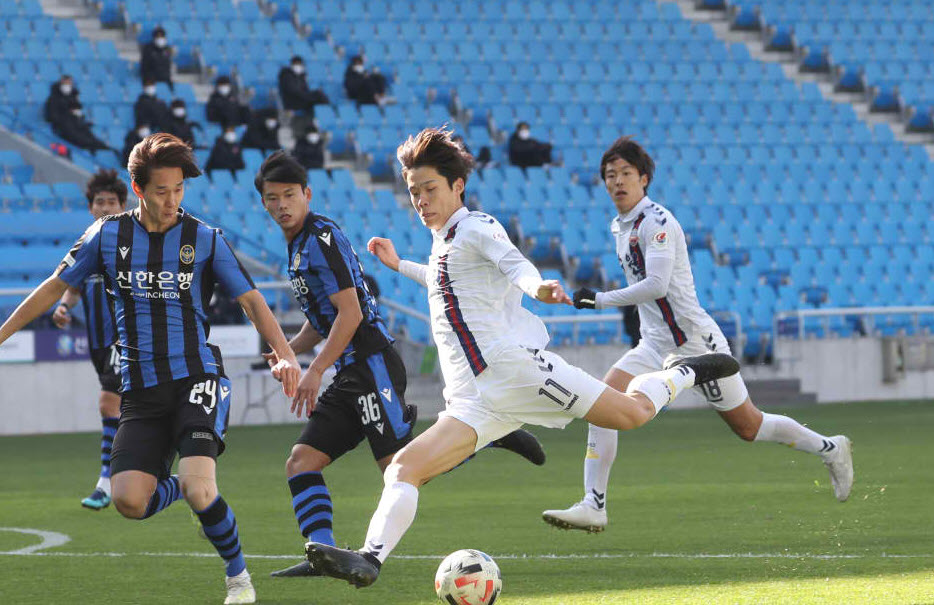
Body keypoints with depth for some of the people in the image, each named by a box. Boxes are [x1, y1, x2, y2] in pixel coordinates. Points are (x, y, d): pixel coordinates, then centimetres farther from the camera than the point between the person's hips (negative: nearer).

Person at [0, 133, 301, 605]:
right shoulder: (108, 236, 3)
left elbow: (251, 301, 1)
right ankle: (192, 484, 21)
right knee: (129, 501, -14)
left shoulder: (205, 240, -1)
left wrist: (285, 354, -14)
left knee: (197, 492, -24)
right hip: (140, 389, 2)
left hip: (197, 378, -2)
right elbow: (55, 287, 15)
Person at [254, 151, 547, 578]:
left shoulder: (321, 238, -11)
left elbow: (350, 313, -17)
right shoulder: (298, 245, 19)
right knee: (300, 462, -1)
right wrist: (288, 351, 12)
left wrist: (315, 371, -16)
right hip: (351, 374, 10)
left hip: (371, 364, -10)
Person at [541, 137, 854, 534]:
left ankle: (830, 449, 24)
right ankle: (593, 506, -13)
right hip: (656, 346, 8)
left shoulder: (657, 222, -17)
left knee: (748, 427, 2)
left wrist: (599, 300, -23)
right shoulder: (619, 227, 11)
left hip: (694, 340, -8)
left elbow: (657, 285, -28)